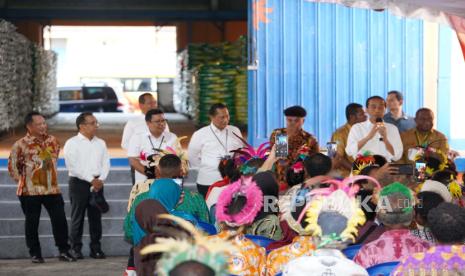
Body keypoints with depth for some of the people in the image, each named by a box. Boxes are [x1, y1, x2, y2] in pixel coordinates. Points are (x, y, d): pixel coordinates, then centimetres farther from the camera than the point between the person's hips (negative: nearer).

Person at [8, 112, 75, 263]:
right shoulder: (21, 144, -10)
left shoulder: (52, 140, 5)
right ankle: (35, 254, 16)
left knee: (60, 219, 0)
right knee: (32, 223, 5)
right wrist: (22, 180, 3)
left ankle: (64, 251, 10)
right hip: (30, 191, -4)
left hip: (52, 188, 4)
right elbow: (12, 166, -1)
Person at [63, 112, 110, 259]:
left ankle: (96, 248, 11)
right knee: (77, 218, -1)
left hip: (97, 183, 4)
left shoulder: (100, 143, 14)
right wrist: (91, 179, -13)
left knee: (96, 217, 5)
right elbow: (73, 166, -10)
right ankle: (76, 249, 4)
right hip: (79, 183, -4)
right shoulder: (72, 143, -3)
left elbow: (106, 163, 9)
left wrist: (101, 179, -8)